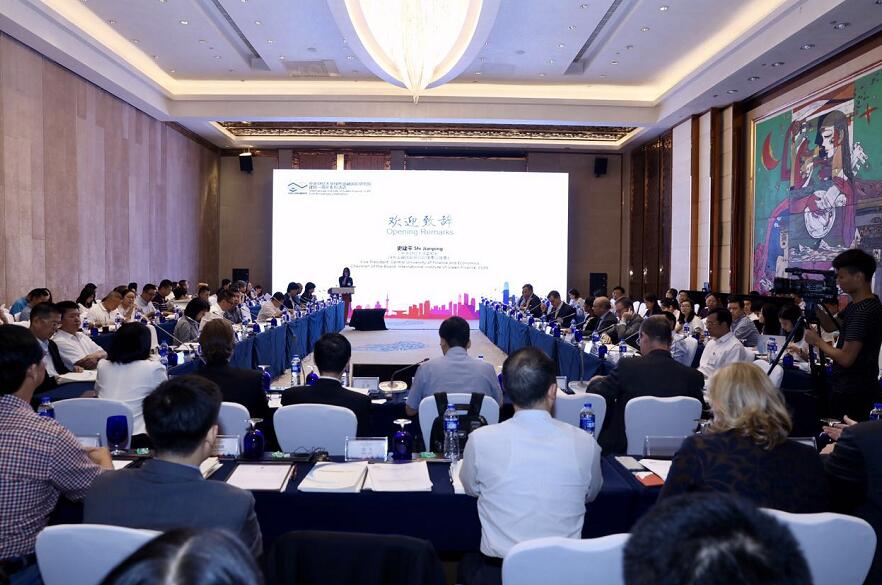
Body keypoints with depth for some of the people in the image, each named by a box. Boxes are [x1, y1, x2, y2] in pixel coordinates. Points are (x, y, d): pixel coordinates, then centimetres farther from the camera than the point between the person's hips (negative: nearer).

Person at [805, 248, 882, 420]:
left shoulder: (864, 312, -23)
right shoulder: (856, 305, 7)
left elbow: (846, 358, -24)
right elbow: (831, 325, 18)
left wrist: (817, 341, -9)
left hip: (853, 394, -9)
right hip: (846, 388, 9)